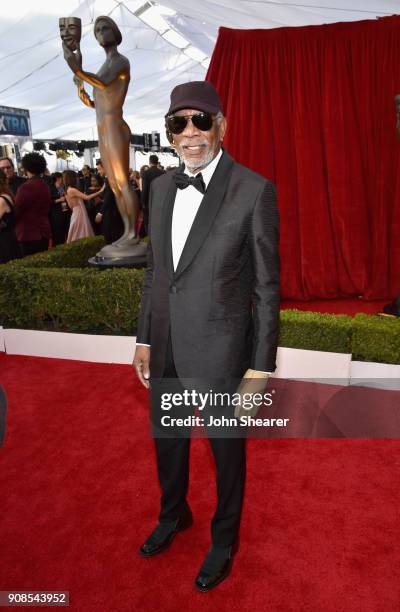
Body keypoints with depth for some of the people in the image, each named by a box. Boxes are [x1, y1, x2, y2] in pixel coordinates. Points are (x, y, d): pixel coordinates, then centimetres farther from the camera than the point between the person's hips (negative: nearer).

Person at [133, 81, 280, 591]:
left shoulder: (254, 190, -13)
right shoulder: (161, 187, 4)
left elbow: (266, 287, -11)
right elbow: (154, 270, 10)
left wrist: (261, 366, -11)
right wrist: (144, 339, 10)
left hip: (220, 349, -5)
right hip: (166, 347, 6)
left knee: (226, 447, 16)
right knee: (166, 438, 23)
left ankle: (224, 540, 44)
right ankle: (173, 515, 53)